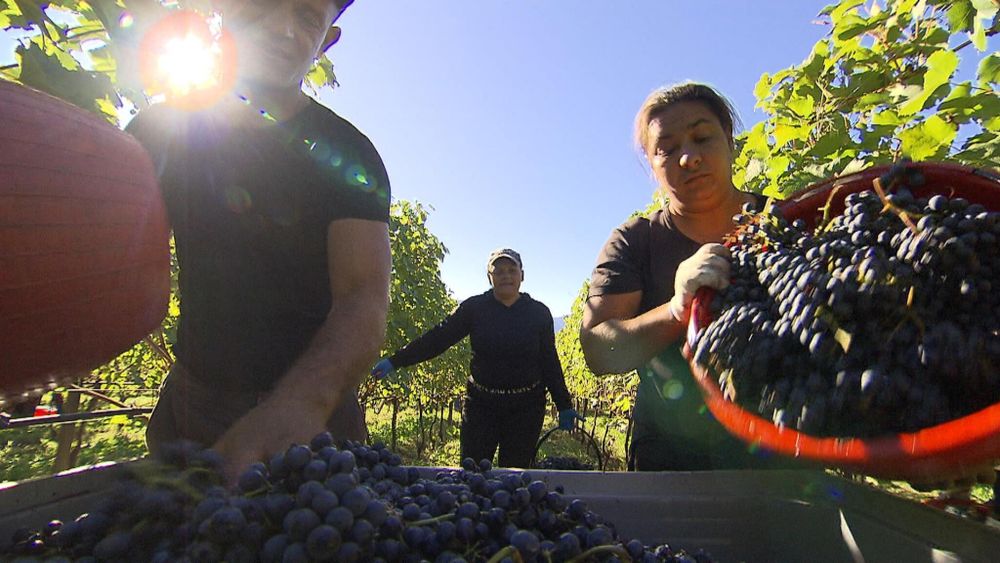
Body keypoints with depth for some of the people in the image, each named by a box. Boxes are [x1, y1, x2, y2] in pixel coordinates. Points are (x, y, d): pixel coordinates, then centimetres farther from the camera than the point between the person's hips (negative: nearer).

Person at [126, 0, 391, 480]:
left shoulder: (346, 156, -14)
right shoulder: (166, 129, -1)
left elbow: (364, 301, -27)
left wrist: (300, 402, -45)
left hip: (310, 407, -3)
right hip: (188, 400, 4)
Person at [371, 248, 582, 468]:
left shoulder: (539, 313, 2)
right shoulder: (474, 308, -2)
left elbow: (550, 362, 6)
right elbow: (438, 338, -3)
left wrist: (564, 406, 6)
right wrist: (395, 361, -8)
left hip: (526, 407, 1)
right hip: (481, 403, 0)